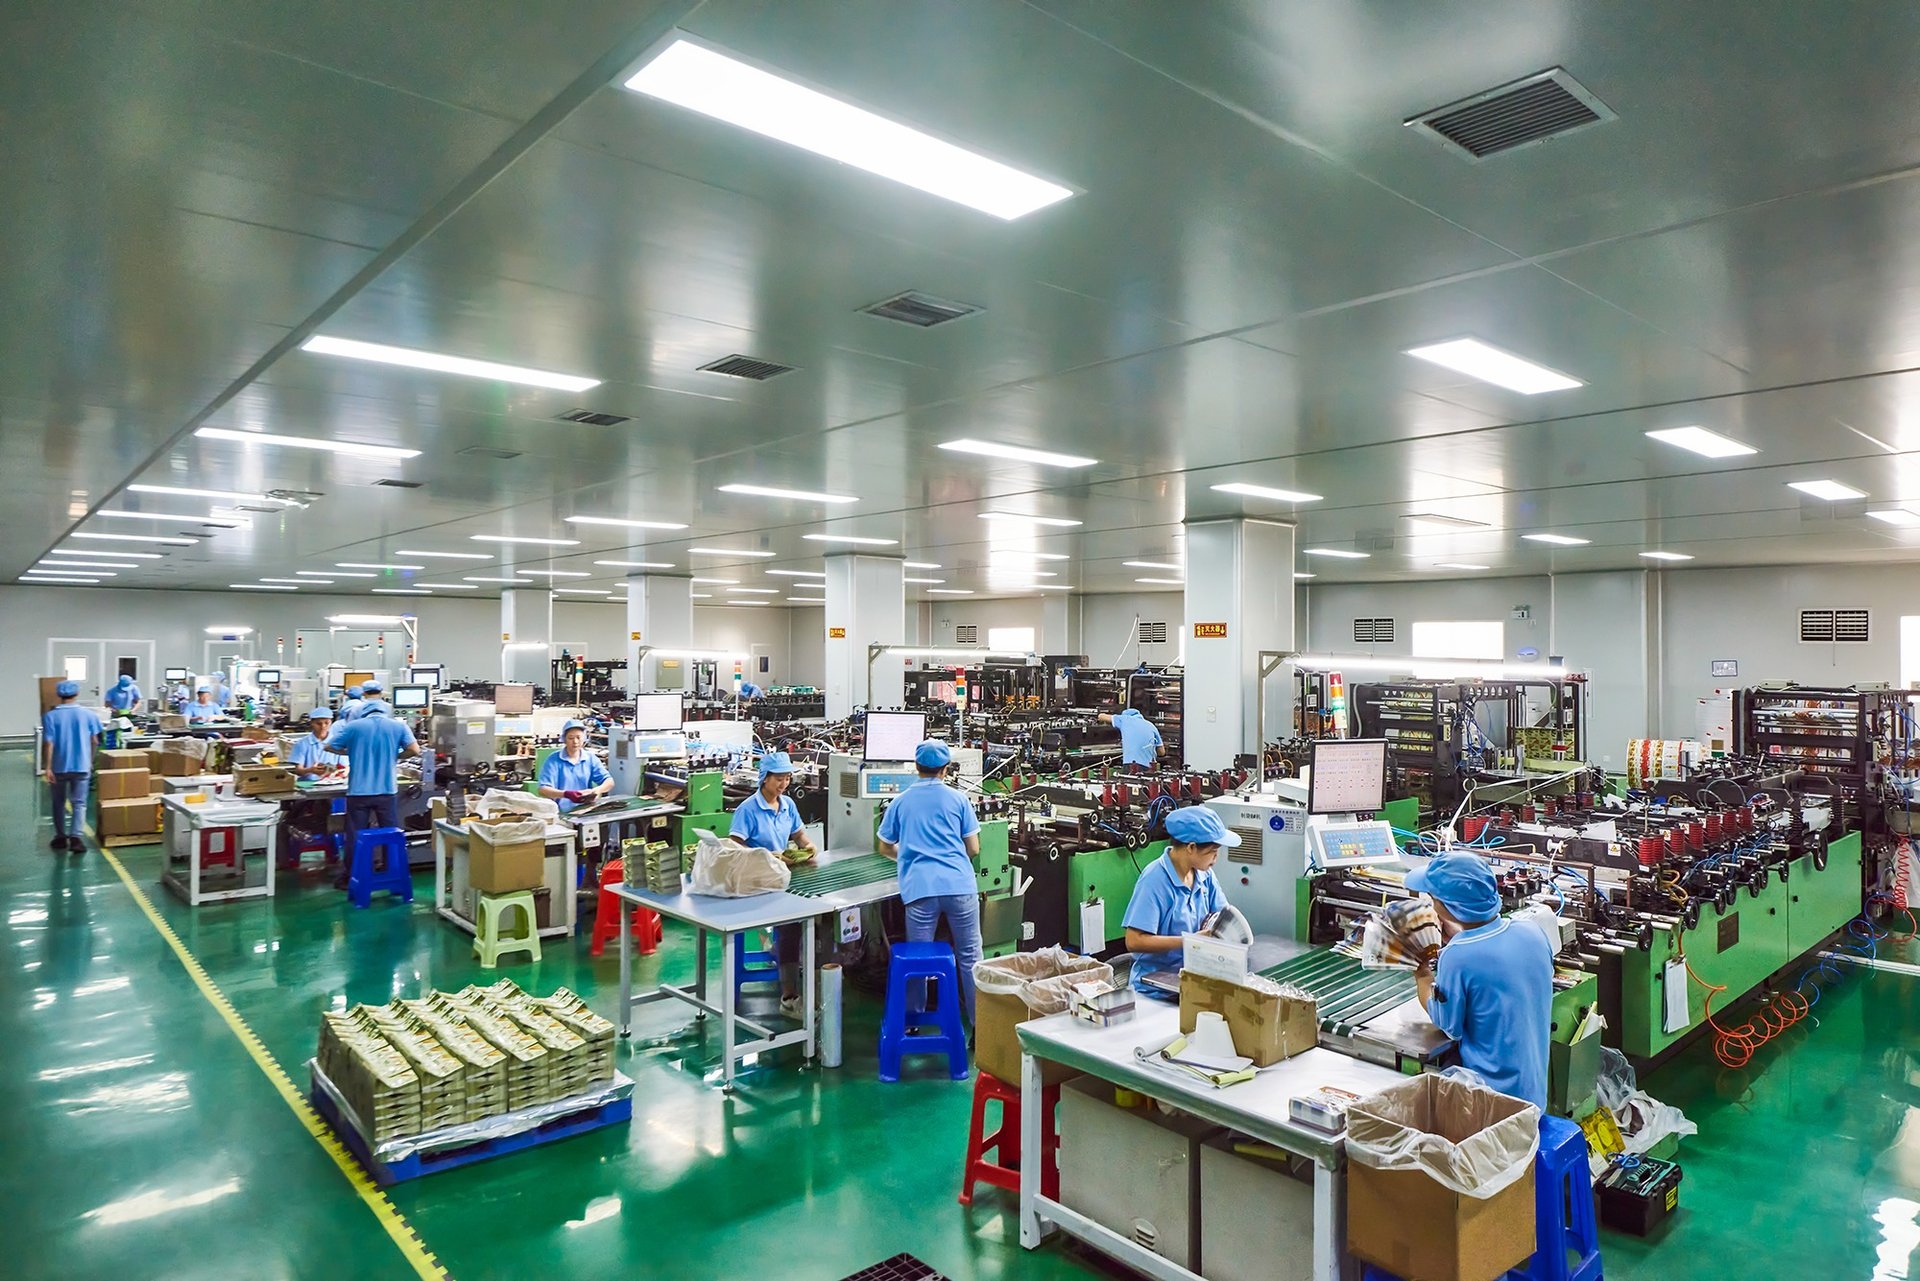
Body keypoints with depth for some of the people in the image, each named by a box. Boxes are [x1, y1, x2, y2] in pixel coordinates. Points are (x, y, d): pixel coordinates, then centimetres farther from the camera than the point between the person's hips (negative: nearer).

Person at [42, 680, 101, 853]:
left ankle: (61, 837, 24)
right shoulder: (88, 714, -3)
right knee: (79, 803, 3)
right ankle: (75, 837, -12)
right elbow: (93, 740, 2)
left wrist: (47, 768, -9)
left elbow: (48, 743, -12)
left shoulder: (50, 716, -7)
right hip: (81, 766, 0)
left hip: (59, 767, 0)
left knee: (59, 803, 16)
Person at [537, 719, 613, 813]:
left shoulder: (591, 758, 12)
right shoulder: (553, 760, 1)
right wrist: (566, 794, -25)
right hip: (560, 812, -3)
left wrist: (598, 790, -16)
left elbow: (609, 782, 7)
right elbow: (543, 790, -8)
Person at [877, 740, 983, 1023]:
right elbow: (973, 849, 12)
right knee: (970, 958, 7)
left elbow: (885, 848, 24)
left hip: (920, 888, 1)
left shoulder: (900, 802, 13)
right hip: (960, 886, 0)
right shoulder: (958, 800, 9)